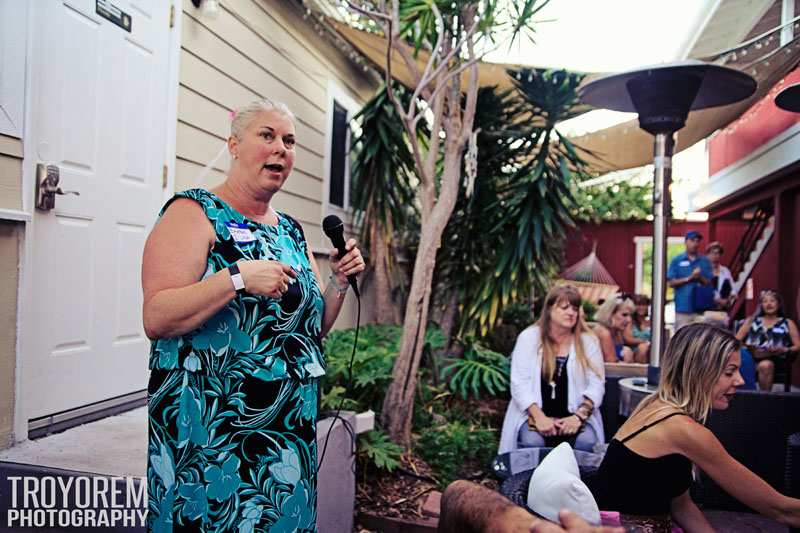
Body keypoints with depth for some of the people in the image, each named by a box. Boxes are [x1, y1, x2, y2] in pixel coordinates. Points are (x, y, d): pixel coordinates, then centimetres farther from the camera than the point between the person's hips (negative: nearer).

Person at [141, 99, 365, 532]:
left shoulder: (290, 230, 12)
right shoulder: (194, 212, -7)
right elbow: (155, 318, -18)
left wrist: (340, 280, 1)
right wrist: (238, 278, -27)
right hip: (211, 423, -6)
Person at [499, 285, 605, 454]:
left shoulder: (588, 341, 4)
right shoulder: (529, 337, -1)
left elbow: (596, 385, 1)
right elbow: (519, 383, -7)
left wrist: (579, 416, -15)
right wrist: (539, 417, -19)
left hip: (575, 415, 2)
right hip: (534, 413, -1)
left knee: (586, 443, -28)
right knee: (532, 443, -30)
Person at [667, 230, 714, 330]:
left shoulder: (705, 261, 11)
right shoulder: (676, 261, 5)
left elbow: (710, 283, 8)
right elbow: (671, 282, -1)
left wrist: (700, 278, -11)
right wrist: (689, 278, -11)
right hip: (683, 307, -2)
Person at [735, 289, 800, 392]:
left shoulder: (788, 323, 22)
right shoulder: (751, 320, 25)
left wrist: (785, 350, -9)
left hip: (774, 359, -1)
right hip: (750, 358, 1)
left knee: (765, 365, -39)